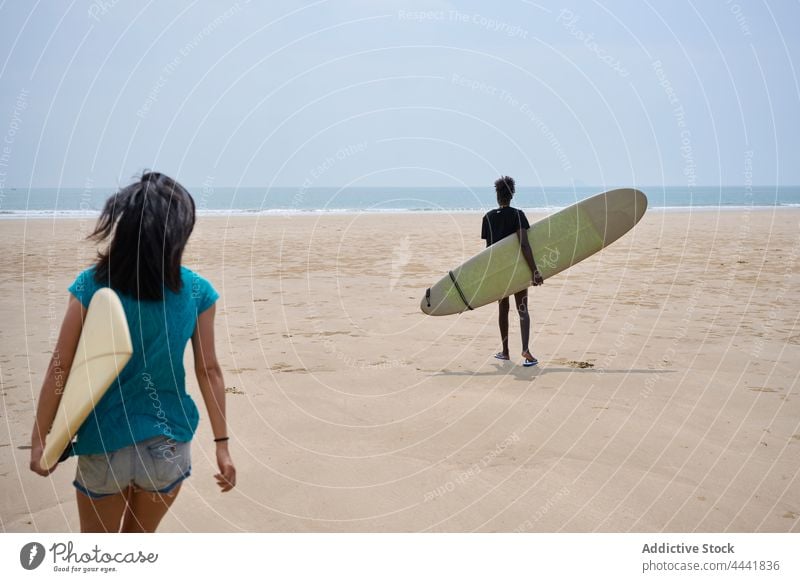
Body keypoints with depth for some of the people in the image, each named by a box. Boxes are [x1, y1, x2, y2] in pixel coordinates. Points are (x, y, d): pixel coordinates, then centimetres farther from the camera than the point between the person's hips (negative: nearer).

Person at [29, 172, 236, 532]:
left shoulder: (93, 285, -12)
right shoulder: (197, 292, -7)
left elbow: (59, 368, -9)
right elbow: (208, 371, -2)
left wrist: (40, 437, 1)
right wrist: (222, 445, 6)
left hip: (104, 445, -2)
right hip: (169, 445, 2)